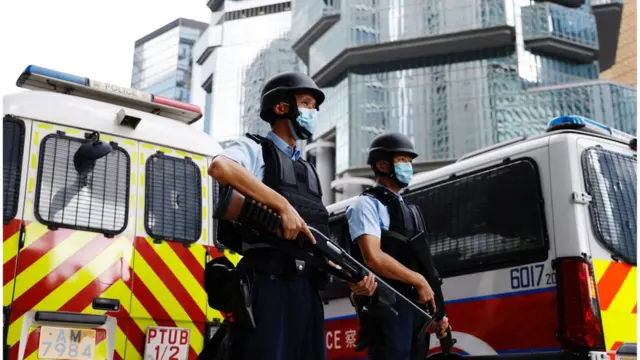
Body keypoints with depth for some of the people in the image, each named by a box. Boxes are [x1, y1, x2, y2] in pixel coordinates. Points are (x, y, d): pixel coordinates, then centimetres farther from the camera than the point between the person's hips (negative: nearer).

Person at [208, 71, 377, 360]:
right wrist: (283, 204, -24)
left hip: (307, 290, 7)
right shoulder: (256, 149, 4)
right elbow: (220, 167, -22)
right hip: (267, 285, -7)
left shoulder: (308, 171, 25)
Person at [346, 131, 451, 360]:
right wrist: (419, 281, -10)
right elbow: (374, 258, -18)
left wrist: (436, 312, 12)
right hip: (387, 305, -8)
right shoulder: (368, 204, -5)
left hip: (416, 304, 8)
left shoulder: (408, 210, 21)